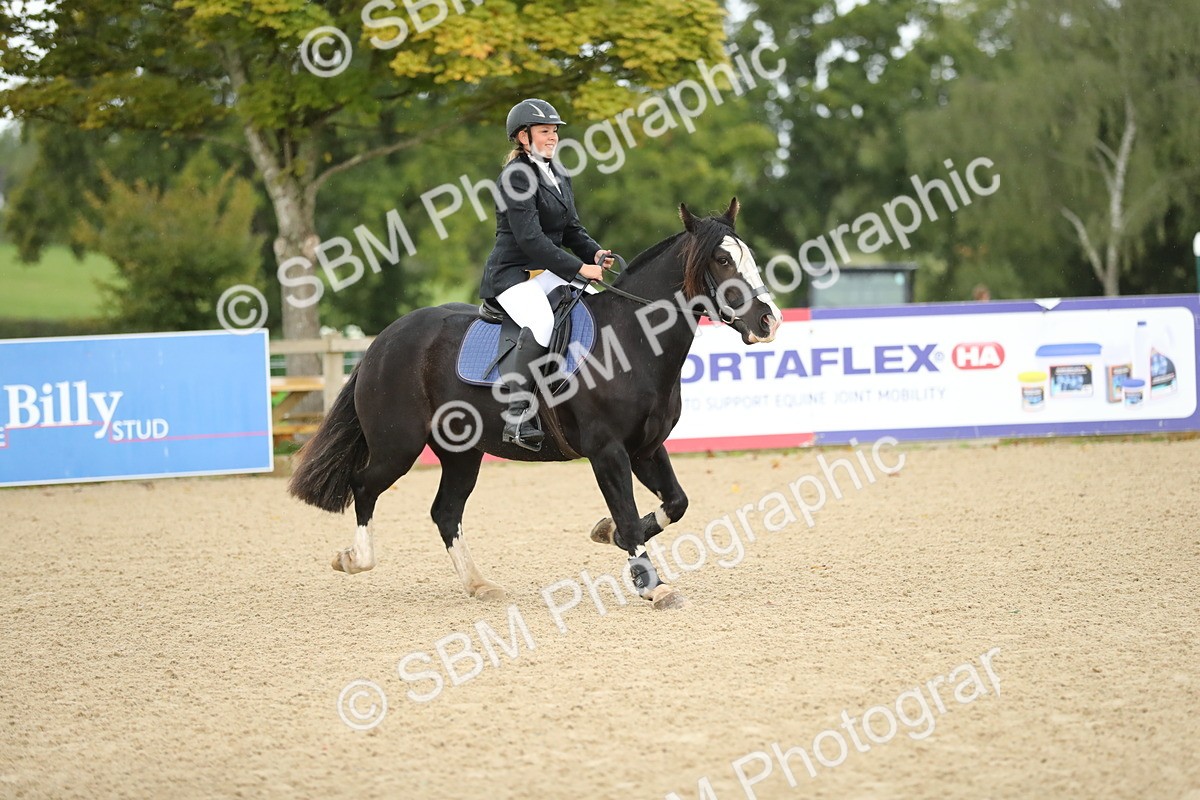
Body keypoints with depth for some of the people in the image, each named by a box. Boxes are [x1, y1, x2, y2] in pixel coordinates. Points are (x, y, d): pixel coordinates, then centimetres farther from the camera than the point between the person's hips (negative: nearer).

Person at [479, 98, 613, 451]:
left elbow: (572, 229, 18)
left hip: (547, 274, 10)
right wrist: (580, 268, -22)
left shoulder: (557, 176, 16)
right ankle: (517, 414, -35)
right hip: (512, 274, -10)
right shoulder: (516, 176, -13)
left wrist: (596, 253, -3)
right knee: (541, 323, -35)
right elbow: (530, 238, -21)